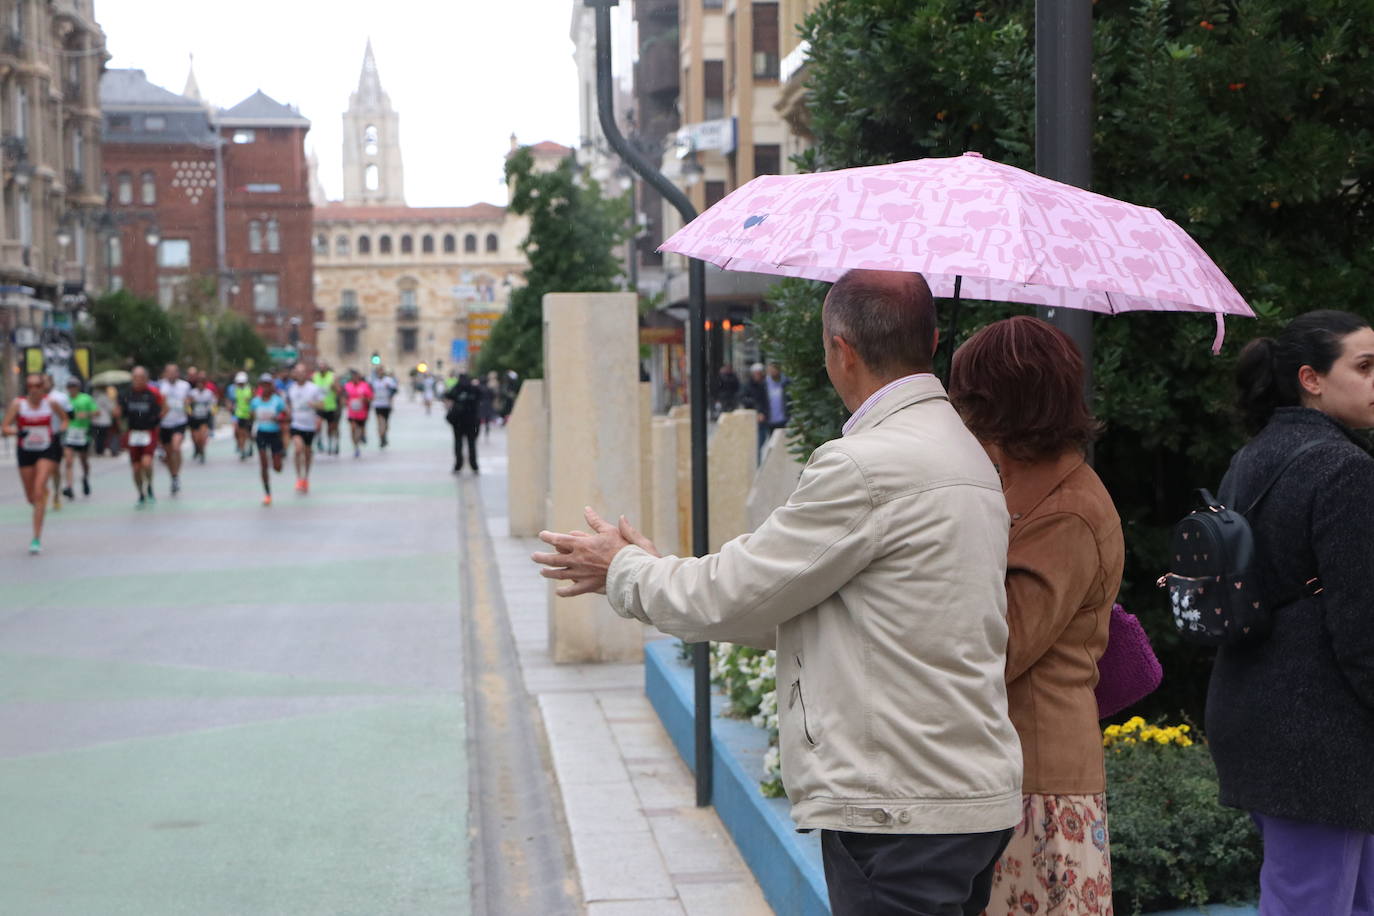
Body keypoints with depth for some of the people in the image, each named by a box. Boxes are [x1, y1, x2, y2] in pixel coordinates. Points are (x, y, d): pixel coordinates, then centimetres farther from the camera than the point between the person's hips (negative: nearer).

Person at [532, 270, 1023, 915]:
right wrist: (658, 568, 23)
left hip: (899, 813, -9)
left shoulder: (866, 465, -18)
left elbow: (732, 598, -9)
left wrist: (624, 569, 9)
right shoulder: (965, 453, 15)